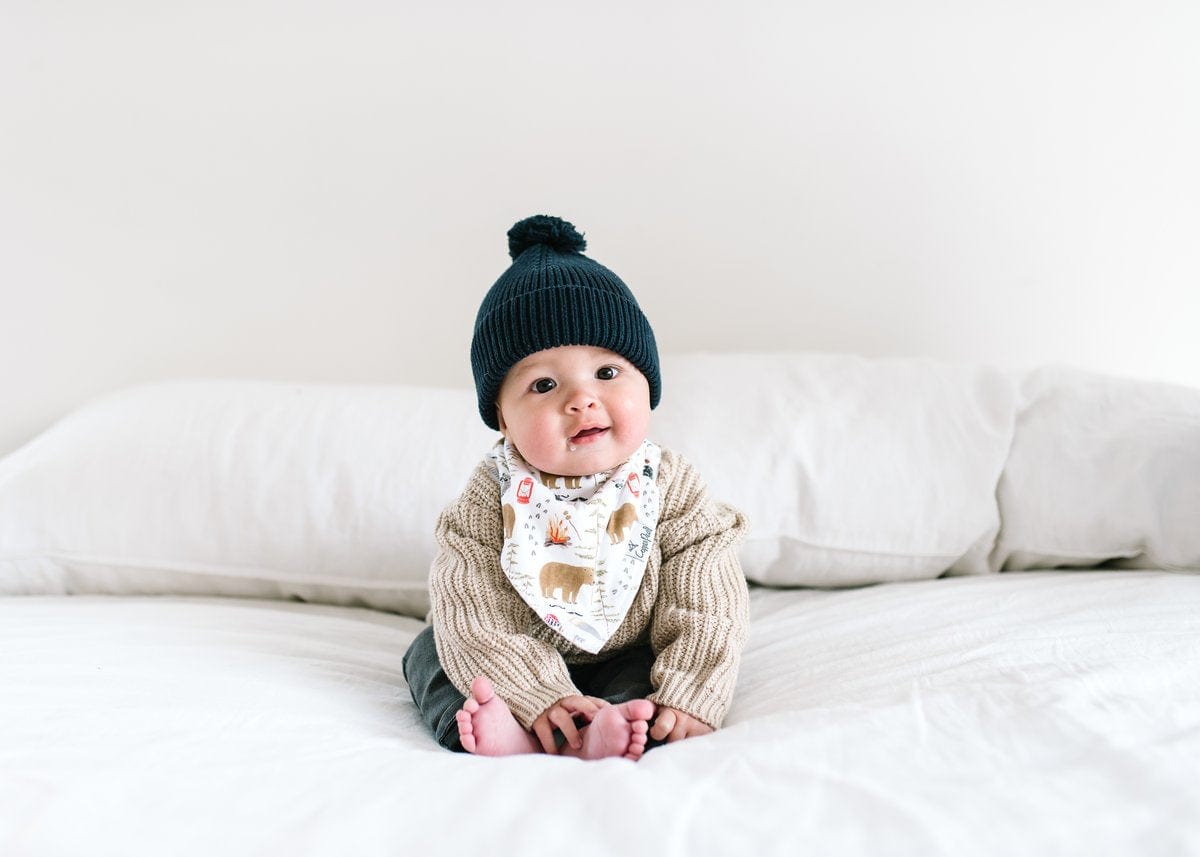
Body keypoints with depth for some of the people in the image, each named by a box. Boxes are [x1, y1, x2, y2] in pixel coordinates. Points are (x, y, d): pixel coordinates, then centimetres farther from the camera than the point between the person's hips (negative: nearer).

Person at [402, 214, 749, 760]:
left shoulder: (671, 488, -16)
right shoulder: (492, 496, -18)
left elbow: (707, 606, -18)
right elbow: (471, 612, -24)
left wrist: (688, 695, -31)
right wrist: (538, 694, -34)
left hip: (628, 663, -1)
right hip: (516, 672, 1)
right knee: (431, 651, -13)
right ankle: (506, 731, -35)